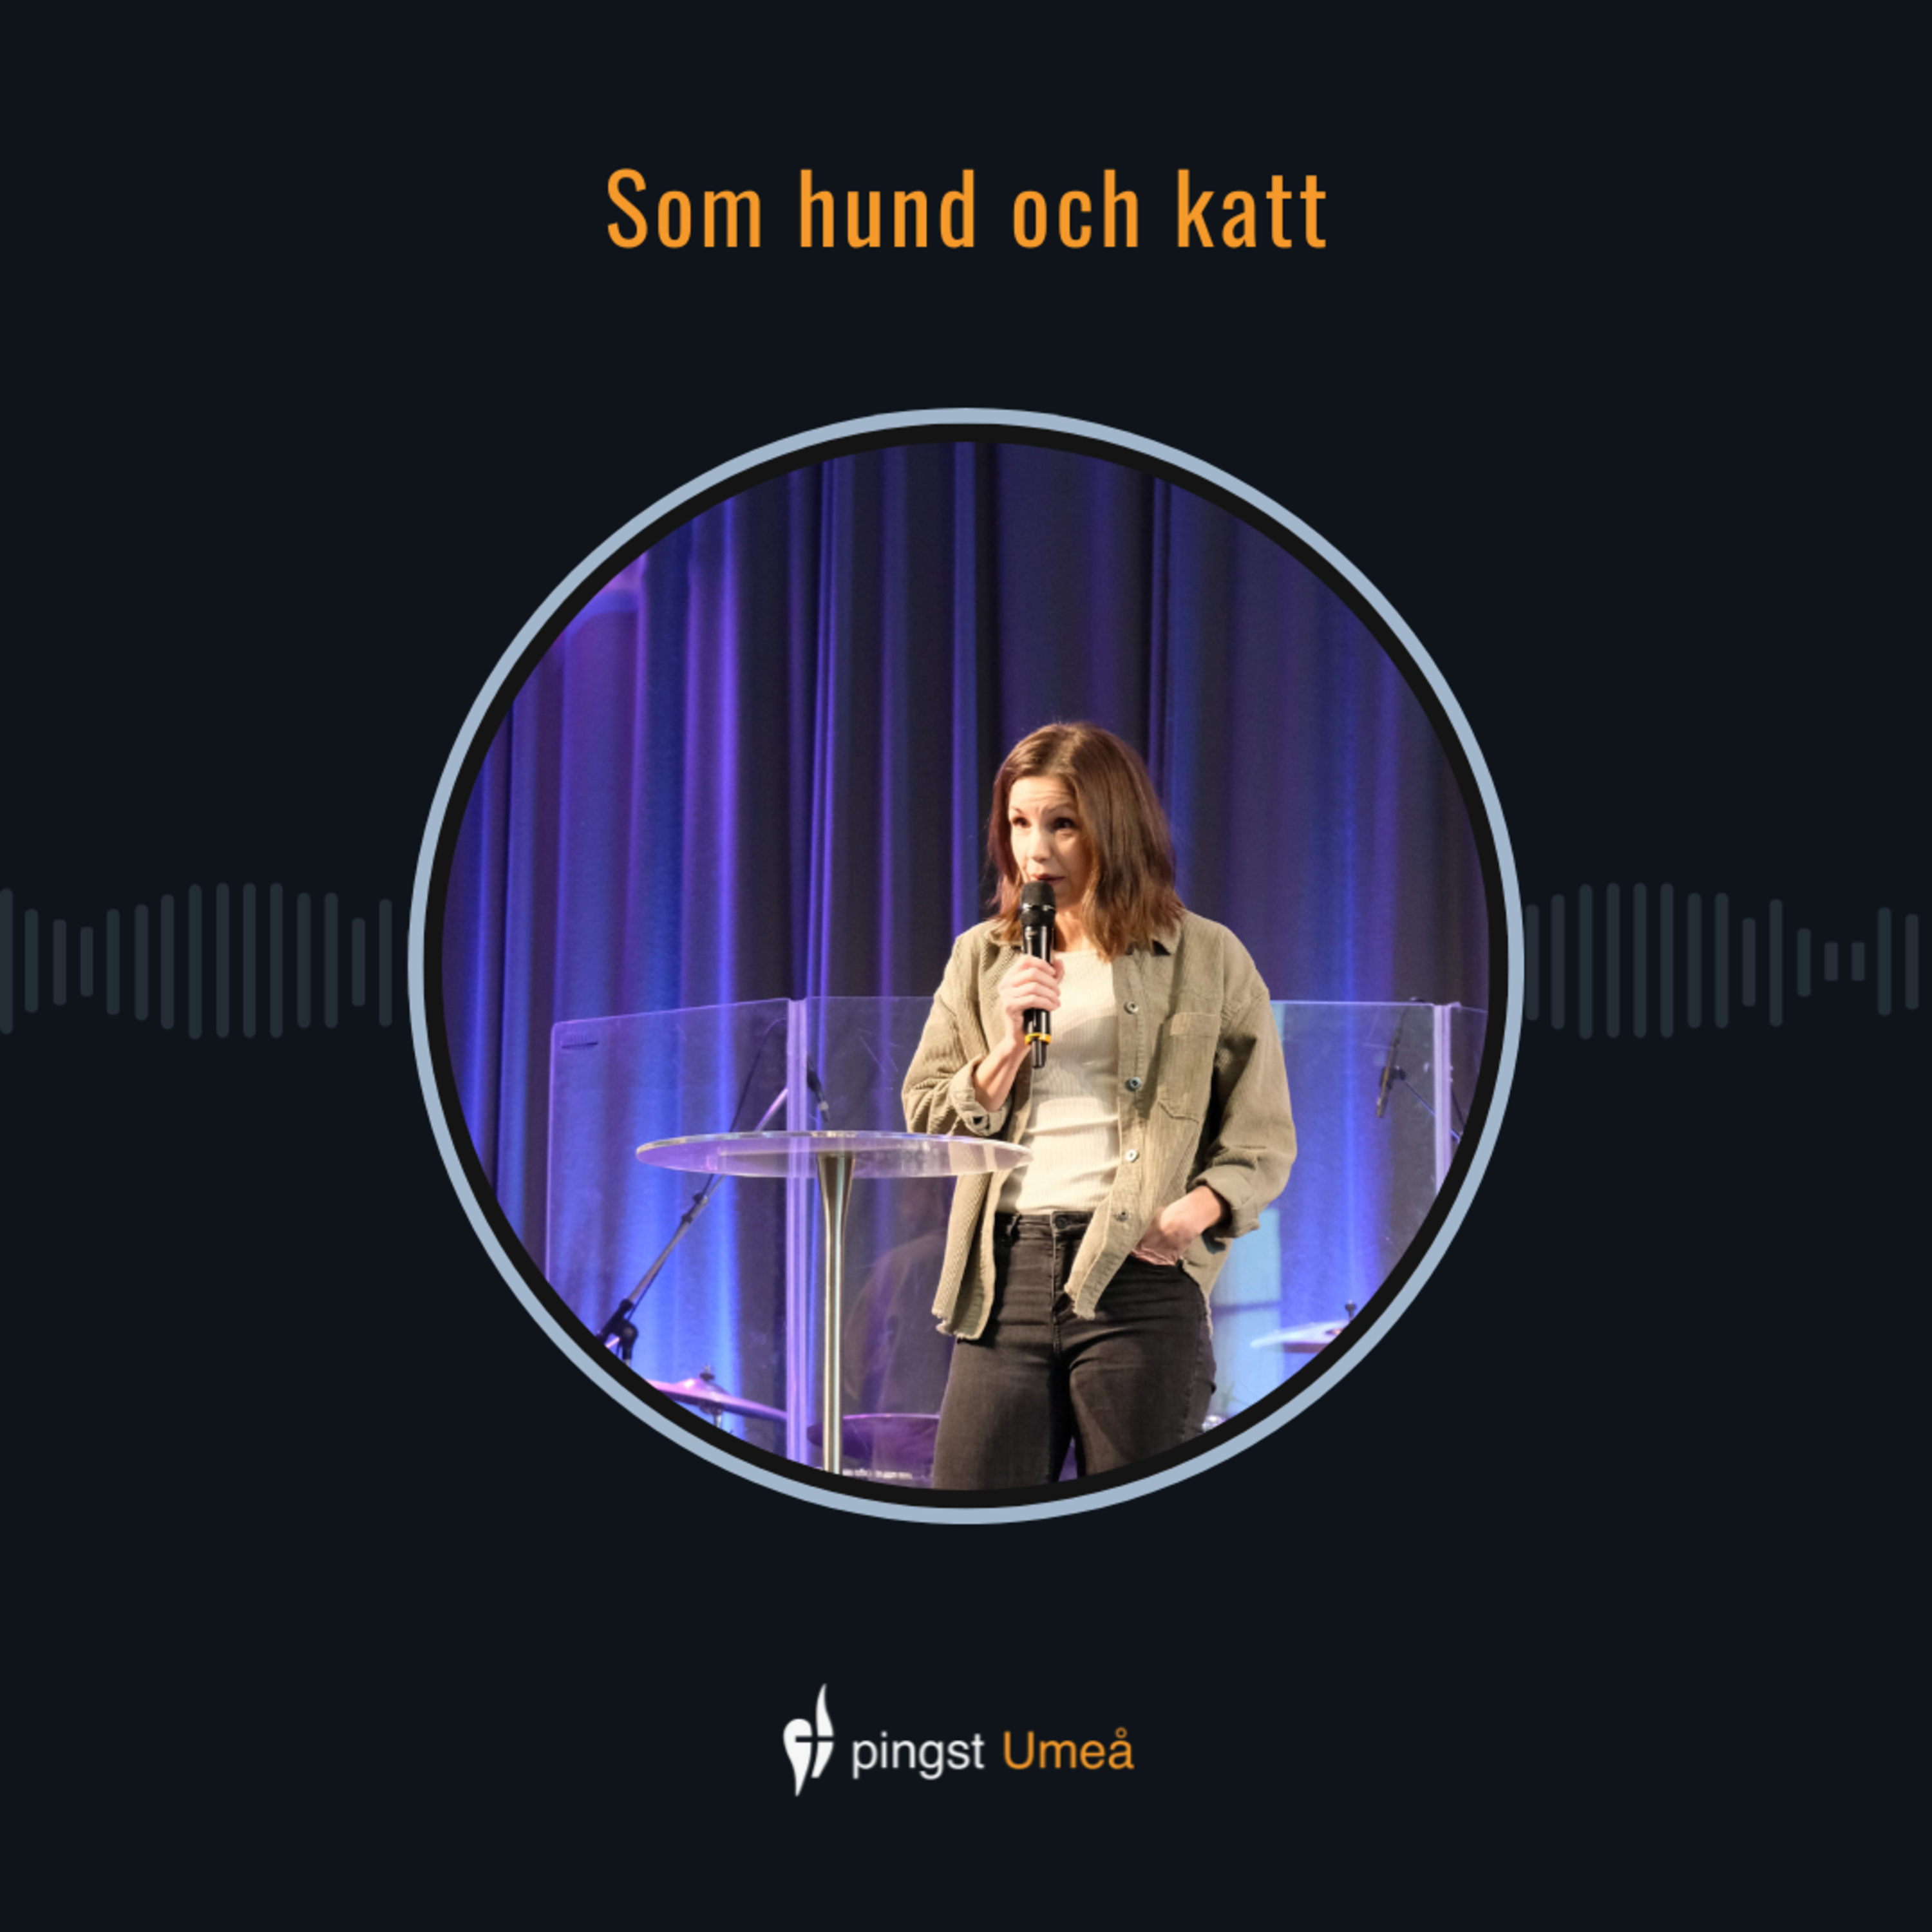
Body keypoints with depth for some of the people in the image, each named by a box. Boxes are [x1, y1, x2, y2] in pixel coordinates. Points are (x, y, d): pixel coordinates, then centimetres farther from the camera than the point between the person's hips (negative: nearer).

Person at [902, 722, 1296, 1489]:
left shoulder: (1208, 959, 6)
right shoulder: (981, 958, 16)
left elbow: (1262, 1144, 5)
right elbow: (925, 1121, 13)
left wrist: (1189, 1216, -13)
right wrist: (1009, 1049, -3)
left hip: (1139, 1276, -2)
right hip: (1008, 1272, 3)